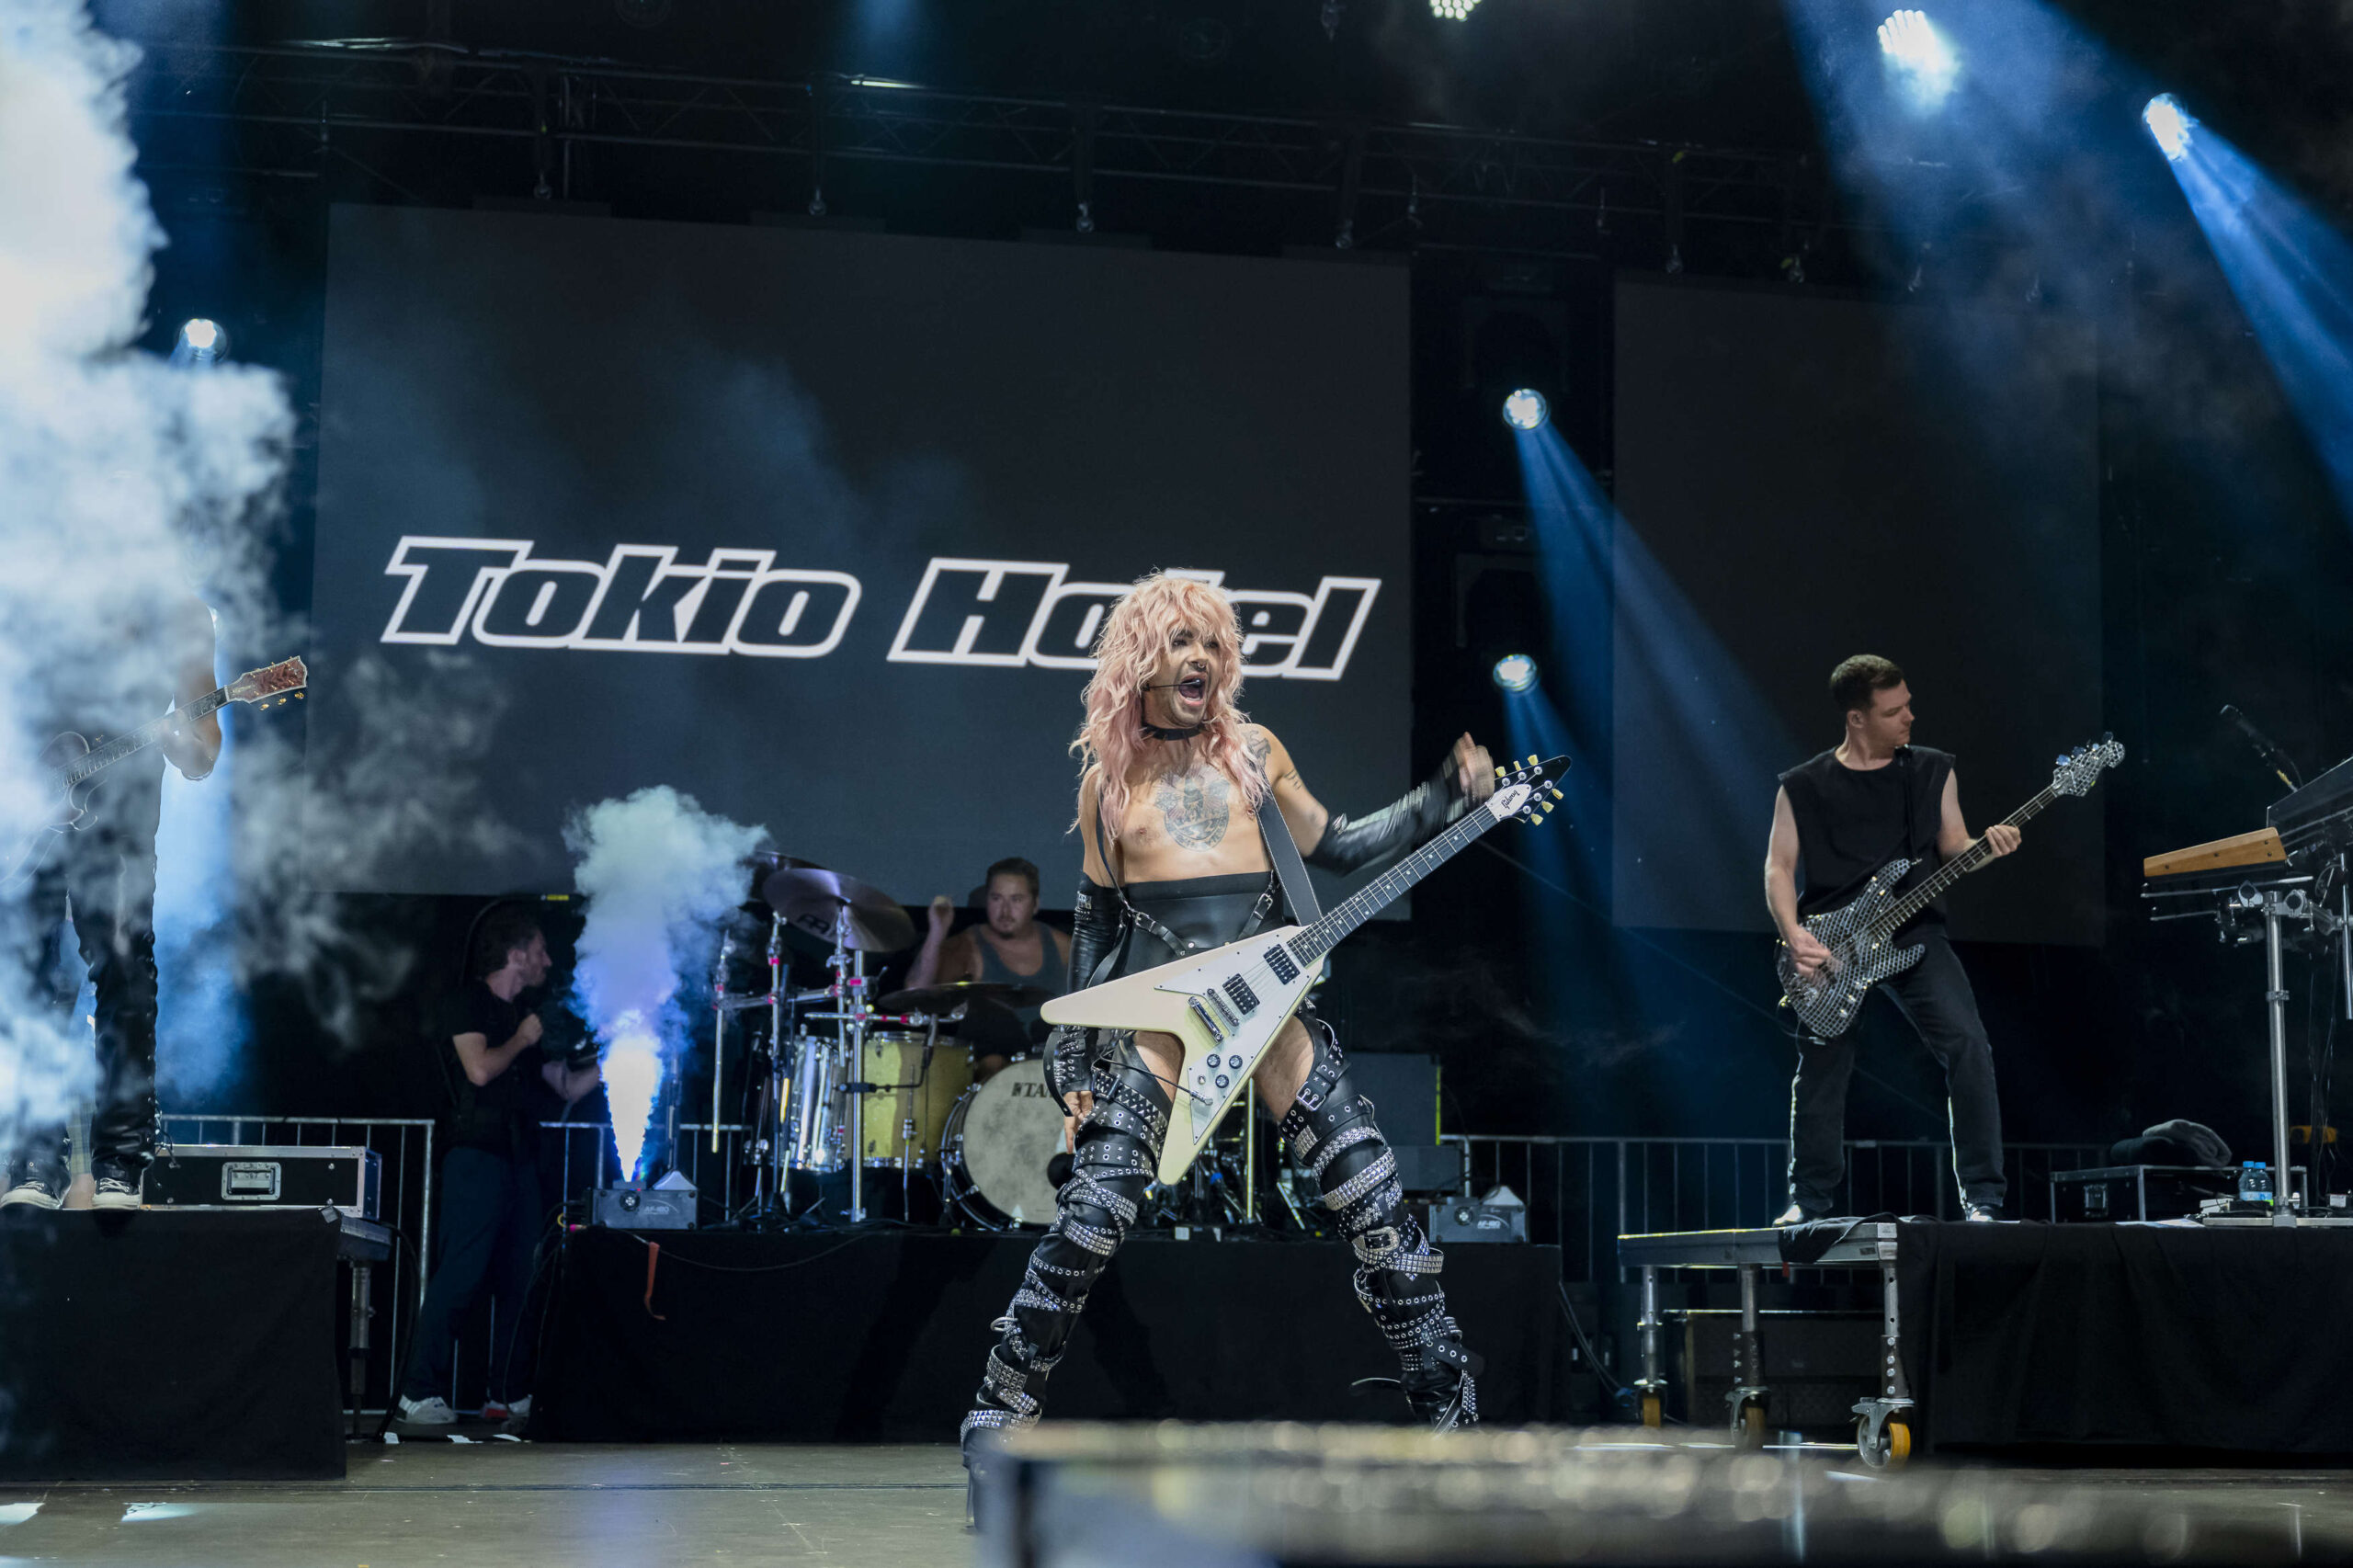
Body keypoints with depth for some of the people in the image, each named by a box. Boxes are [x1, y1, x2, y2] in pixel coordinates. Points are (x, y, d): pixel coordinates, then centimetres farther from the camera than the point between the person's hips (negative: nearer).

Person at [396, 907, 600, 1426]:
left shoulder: (529, 1017, 21)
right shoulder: (467, 1004, -1)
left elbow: (569, 1087, 22)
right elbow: (481, 1068, -16)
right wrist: (522, 1039, -2)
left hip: (521, 1160, 8)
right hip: (478, 1155, -8)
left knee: (520, 1280, 5)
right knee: (461, 1276, -12)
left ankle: (510, 1394, 9)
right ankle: (420, 1393, -10)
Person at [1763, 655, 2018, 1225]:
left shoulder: (1932, 771, 9)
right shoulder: (1804, 787, 4)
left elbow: (1953, 848, 11)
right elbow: (1779, 866, 4)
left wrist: (1987, 845, -12)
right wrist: (1793, 935, -11)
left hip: (1914, 935, 1)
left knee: (1967, 1045, -17)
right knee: (1820, 1073, 3)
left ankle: (1983, 1197, -11)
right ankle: (1808, 1203, 21)